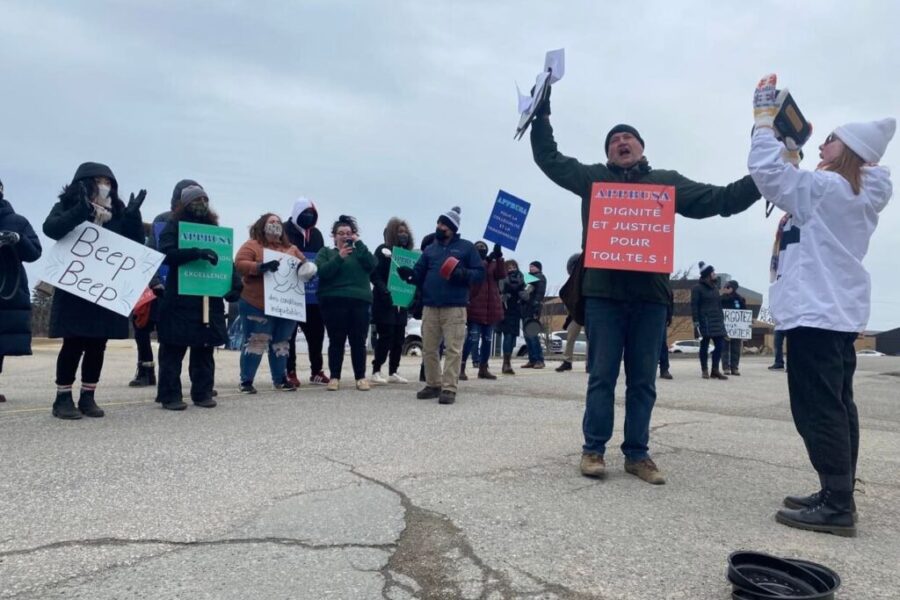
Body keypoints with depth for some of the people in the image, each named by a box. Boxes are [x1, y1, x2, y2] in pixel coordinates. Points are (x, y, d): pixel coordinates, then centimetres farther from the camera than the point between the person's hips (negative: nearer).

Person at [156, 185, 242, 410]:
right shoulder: (173, 226, 1)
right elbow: (166, 253, -16)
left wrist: (235, 282, -3)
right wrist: (197, 252, -29)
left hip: (209, 300, 5)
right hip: (179, 299, -5)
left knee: (205, 349, 8)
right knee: (173, 350, -1)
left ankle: (203, 393, 15)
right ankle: (170, 395, 5)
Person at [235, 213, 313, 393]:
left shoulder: (291, 248, 17)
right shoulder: (252, 245, 0)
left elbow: (305, 265, 20)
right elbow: (239, 264, -13)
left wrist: (304, 267, -5)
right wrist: (260, 267, -27)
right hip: (258, 305, -5)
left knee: (281, 343, 12)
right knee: (255, 341, -4)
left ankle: (280, 379, 21)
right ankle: (246, 381, 4)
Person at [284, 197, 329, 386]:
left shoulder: (316, 234, 16)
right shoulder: (285, 231, -4)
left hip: (313, 294, 6)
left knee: (316, 332, 9)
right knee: (289, 333, 2)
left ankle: (316, 371, 20)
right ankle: (290, 372, 9)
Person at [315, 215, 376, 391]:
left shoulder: (359, 252, 18)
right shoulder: (325, 252, 13)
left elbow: (372, 265, -3)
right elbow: (322, 272, -6)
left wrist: (359, 243, -4)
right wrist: (339, 257, -16)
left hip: (360, 301, 2)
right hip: (334, 302, -1)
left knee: (359, 341, 2)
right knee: (336, 341, 0)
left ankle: (361, 377, 9)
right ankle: (334, 377, 8)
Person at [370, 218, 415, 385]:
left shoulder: (408, 253, 16)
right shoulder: (383, 250, -3)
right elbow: (375, 275, -11)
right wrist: (385, 292, -24)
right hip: (385, 302, -6)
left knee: (399, 338, 6)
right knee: (385, 337, -7)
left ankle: (393, 372, 14)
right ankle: (376, 372, 1)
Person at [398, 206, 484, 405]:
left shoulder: (466, 247, 6)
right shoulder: (430, 249, 18)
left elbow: (480, 272, 3)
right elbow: (419, 273, 12)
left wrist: (464, 275, -16)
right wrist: (409, 273, -10)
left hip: (455, 307, -4)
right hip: (429, 307, 5)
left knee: (453, 349, -6)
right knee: (429, 348, 8)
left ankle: (449, 388, -2)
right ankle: (433, 385, 19)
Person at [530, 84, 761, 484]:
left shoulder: (667, 182, 14)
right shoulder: (593, 178, 11)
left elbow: (722, 199, 13)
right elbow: (549, 158, 17)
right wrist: (542, 113, 13)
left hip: (649, 295, 2)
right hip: (603, 293, -1)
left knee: (643, 380, 7)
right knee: (602, 376, 3)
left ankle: (637, 454, 17)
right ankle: (594, 449, 13)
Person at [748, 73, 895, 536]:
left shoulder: (828, 188, -11)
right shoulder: (859, 196, 16)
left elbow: (767, 170, -14)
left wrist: (764, 116, -4)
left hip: (816, 311, -10)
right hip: (838, 310, 10)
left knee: (817, 408, -9)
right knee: (836, 406, 11)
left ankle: (836, 504, -6)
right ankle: (838, 497, 17)